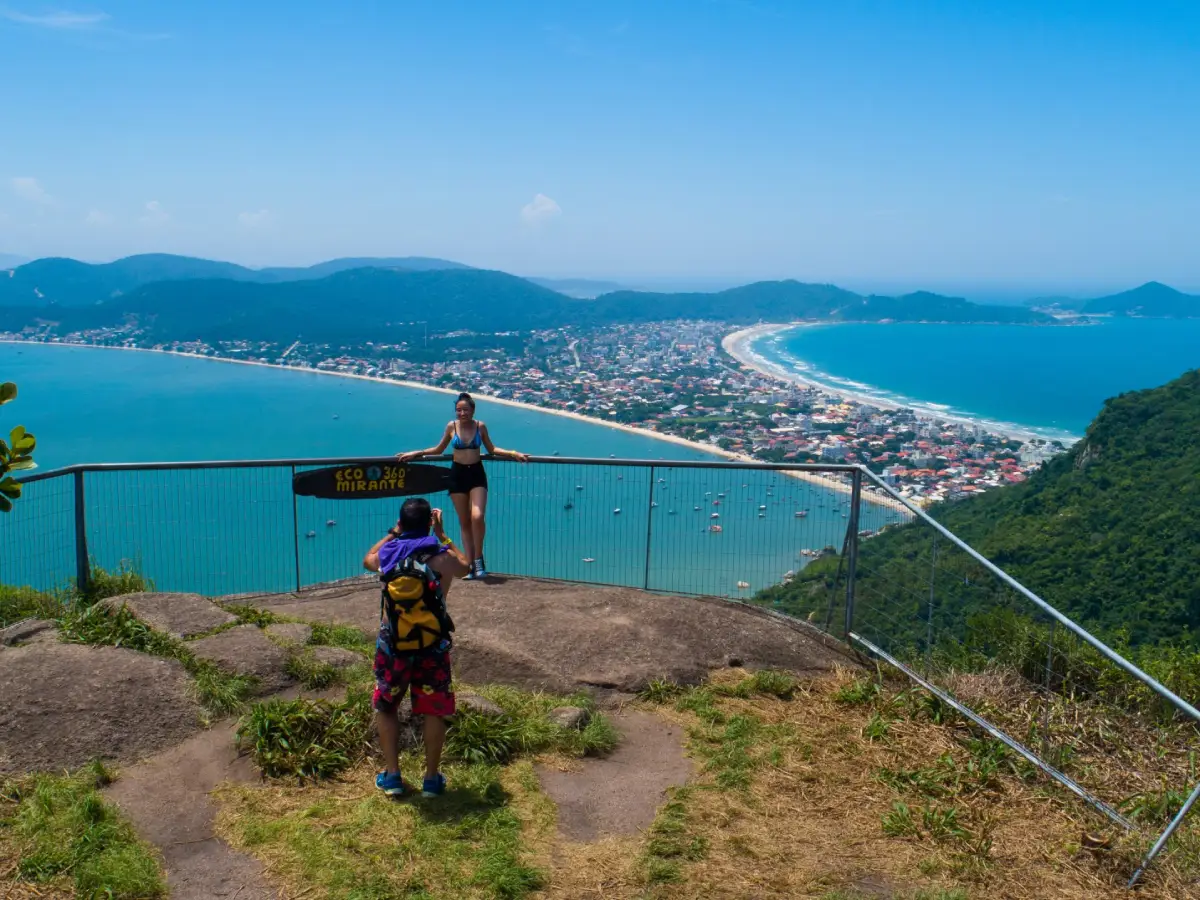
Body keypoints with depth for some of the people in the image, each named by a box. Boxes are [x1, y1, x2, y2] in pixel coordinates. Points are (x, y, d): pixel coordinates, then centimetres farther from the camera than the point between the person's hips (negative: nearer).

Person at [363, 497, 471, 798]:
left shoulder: (387, 556, -4)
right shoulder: (443, 558, -8)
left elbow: (367, 560, 21)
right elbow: (465, 567, 17)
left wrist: (392, 533, 25)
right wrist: (442, 534, 20)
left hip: (393, 646, 1)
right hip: (432, 647, -1)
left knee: (385, 707, 20)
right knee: (434, 711, 14)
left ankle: (392, 776, 21)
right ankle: (432, 779, 19)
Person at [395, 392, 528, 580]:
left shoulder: (480, 426, -1)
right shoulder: (451, 426, 0)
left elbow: (491, 449, 10)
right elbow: (439, 449, 12)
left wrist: (512, 454, 0)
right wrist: (416, 453, 8)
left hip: (477, 474, -1)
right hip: (457, 474, 1)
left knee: (477, 517, -19)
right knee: (464, 522, 6)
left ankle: (478, 558, 1)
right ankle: (470, 565, 11)